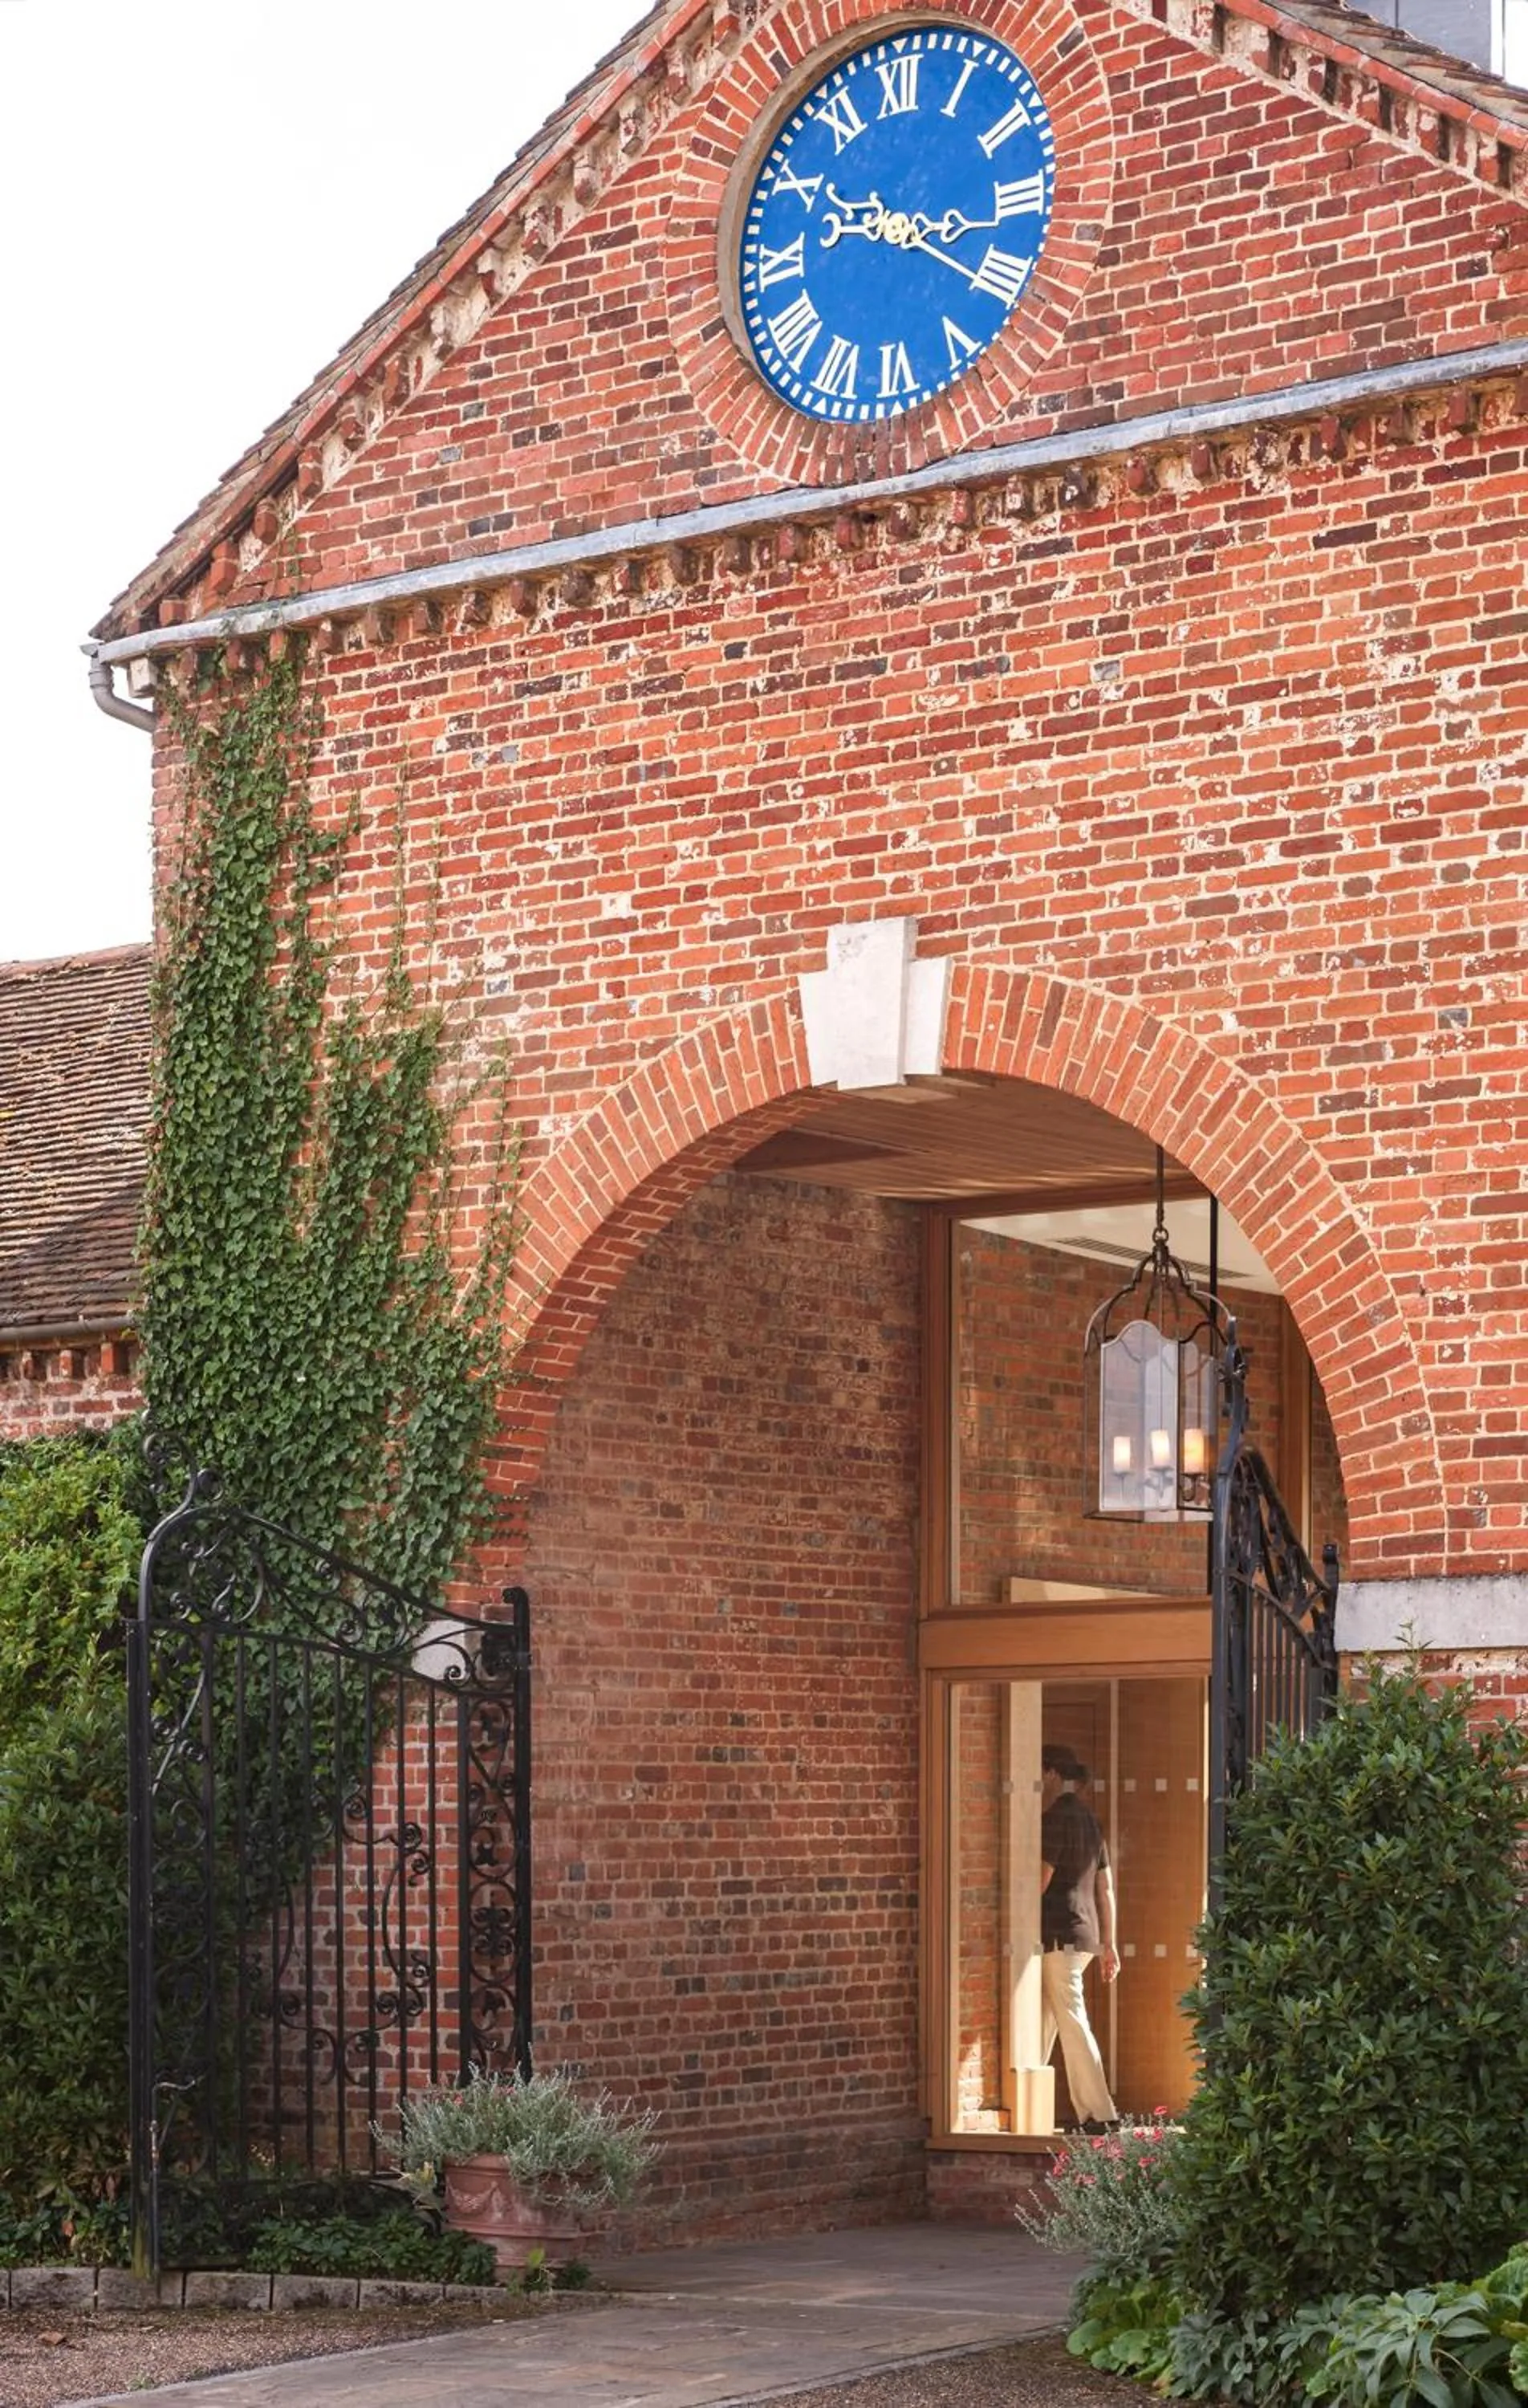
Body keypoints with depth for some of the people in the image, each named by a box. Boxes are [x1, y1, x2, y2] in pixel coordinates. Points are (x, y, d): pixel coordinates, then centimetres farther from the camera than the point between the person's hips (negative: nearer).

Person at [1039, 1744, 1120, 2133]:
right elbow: (1106, 1888, 18)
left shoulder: (1056, 1818, -11)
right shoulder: (1089, 1820, 16)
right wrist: (1108, 1944, 20)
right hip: (1085, 1935, 9)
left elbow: (1040, 1881, -16)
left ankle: (1096, 2113, -9)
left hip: (1059, 1934, -9)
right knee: (1042, 2020, 14)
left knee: (1072, 2021, -8)